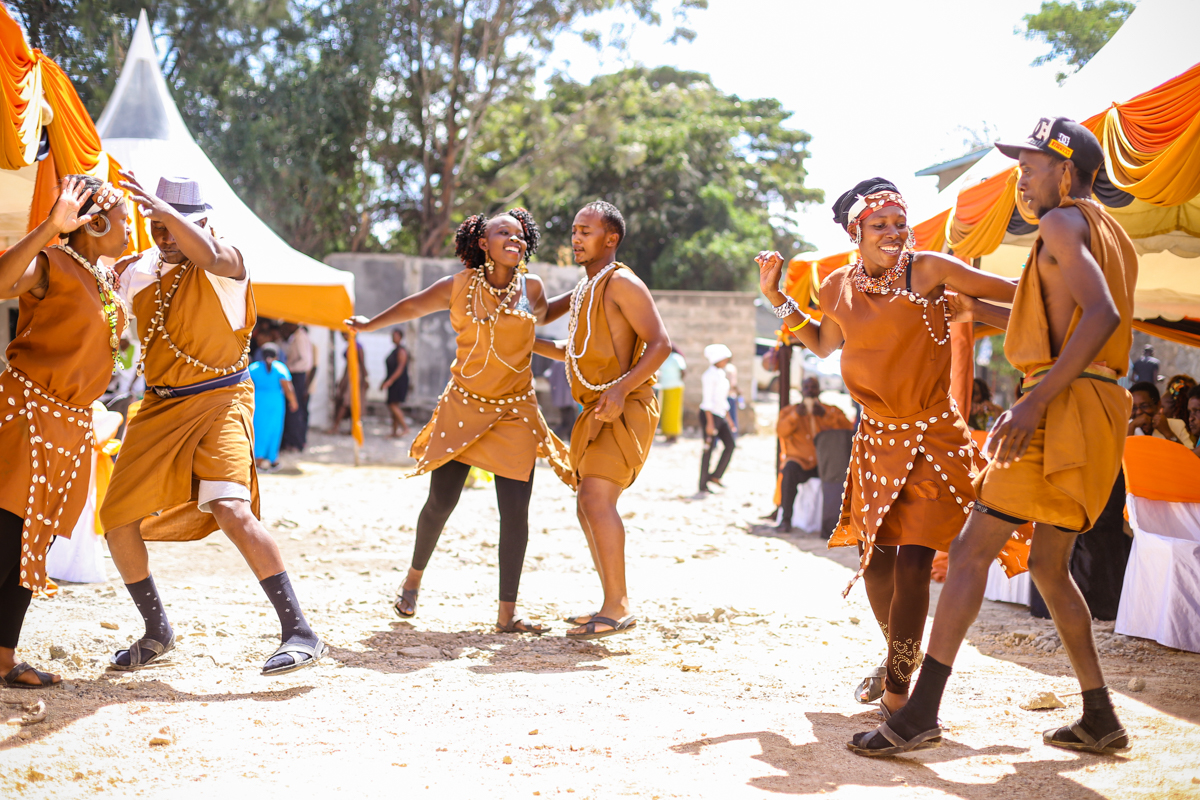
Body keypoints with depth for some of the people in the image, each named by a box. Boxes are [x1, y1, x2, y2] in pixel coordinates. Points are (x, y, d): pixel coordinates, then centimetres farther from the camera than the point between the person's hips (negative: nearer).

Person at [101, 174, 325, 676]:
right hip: (159, 409, 7)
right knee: (117, 519, 4)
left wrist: (160, 205, -46)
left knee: (231, 510, -26)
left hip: (218, 404, -7)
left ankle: (299, 633, -22)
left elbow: (207, 255, -32)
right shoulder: (141, 272, 10)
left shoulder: (227, 262, -8)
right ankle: (157, 632, 24)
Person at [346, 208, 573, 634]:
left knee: (515, 511, -7)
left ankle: (507, 614, 2)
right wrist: (370, 324, 28)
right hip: (462, 407, -1)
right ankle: (413, 578, 29)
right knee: (440, 503, -1)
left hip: (515, 413, 1)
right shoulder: (458, 287, -3)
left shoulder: (532, 287, -2)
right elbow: (415, 306, 16)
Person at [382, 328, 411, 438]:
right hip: (393, 383, 9)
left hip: (399, 382, -9)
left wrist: (390, 381, -26)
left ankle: (405, 428, -15)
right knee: (394, 407, 8)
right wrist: (385, 382, 23)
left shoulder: (401, 351, -11)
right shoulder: (394, 351, 17)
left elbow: (400, 368, -20)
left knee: (394, 406, -16)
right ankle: (394, 432, 10)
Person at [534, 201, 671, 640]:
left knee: (597, 497, -20)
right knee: (589, 505, 10)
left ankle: (618, 608, -19)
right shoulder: (584, 289, 20)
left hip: (626, 408, -10)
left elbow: (660, 344, -16)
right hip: (598, 411, 10)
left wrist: (621, 388, -27)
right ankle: (613, 605, 17)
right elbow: (575, 352, 30)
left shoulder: (621, 283, -9)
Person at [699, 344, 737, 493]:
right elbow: (707, 400, -17)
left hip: (721, 414, 9)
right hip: (710, 414, -9)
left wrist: (728, 419, 21)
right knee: (708, 449, -5)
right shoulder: (710, 375, -12)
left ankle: (715, 476, 13)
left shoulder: (721, 374, 15)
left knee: (730, 444, 3)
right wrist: (709, 422, -21)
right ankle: (703, 485, 2)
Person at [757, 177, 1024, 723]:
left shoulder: (929, 269, -10)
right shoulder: (838, 288, 3)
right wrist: (775, 296, 14)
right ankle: (899, 655, 38)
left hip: (933, 438, -4)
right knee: (875, 560, 11)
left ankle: (897, 689, -1)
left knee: (913, 564, -12)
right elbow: (822, 344, 23)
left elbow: (1015, 292, -4)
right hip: (877, 438, 5)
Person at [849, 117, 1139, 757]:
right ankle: (1100, 719, 18)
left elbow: (1101, 315, -22)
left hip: (1063, 408, -10)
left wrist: (1034, 401, -26)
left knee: (971, 551, -10)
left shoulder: (1063, 223, -7)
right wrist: (981, 312, 30)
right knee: (1050, 566, 17)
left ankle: (920, 714, -14)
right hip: (1100, 411, 10)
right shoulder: (1114, 237, 22)